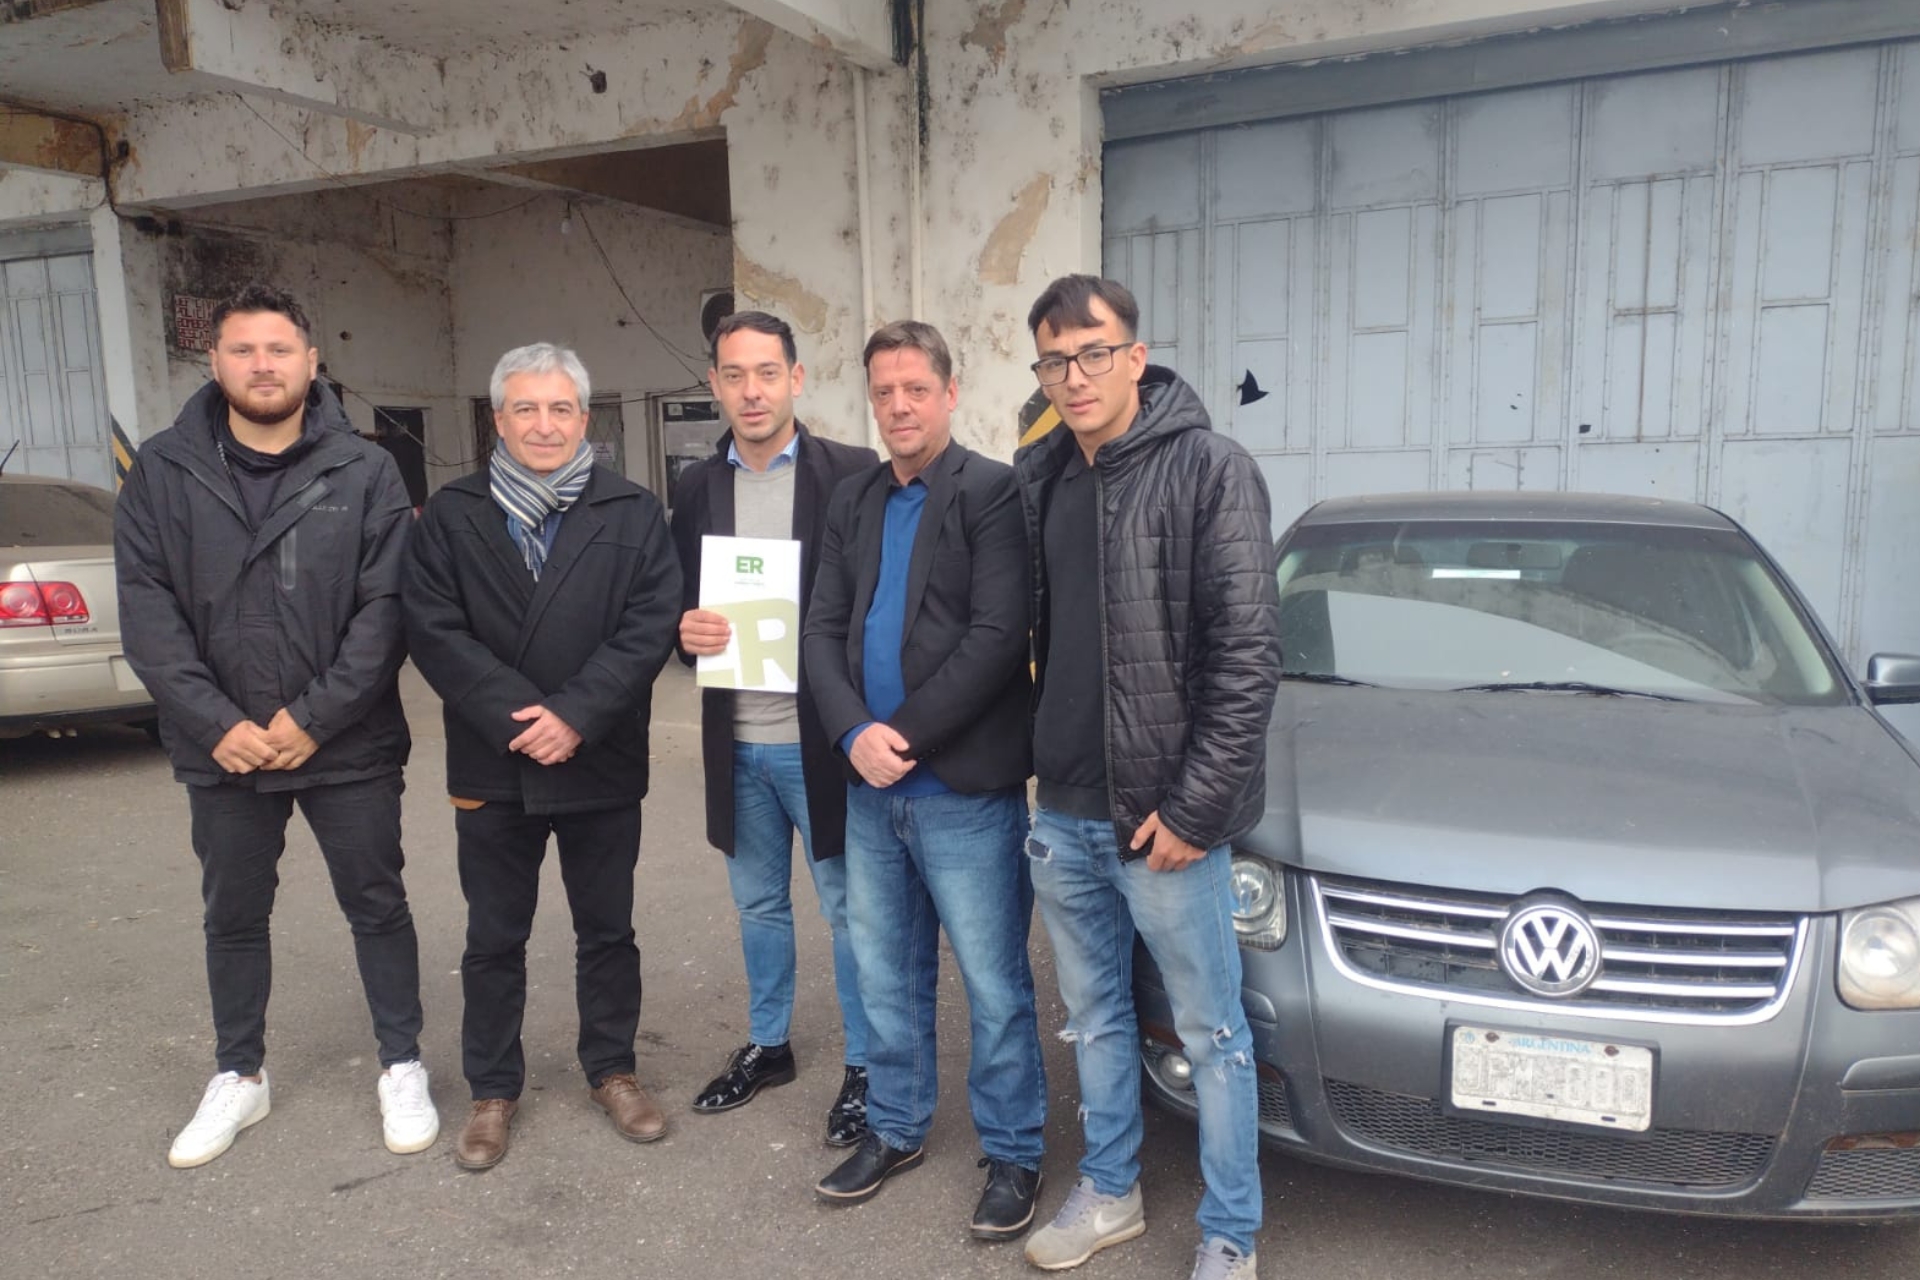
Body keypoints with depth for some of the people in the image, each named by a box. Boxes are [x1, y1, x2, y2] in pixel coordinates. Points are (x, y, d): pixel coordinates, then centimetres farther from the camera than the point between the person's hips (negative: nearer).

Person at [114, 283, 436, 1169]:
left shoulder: (365, 472, -5)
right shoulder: (163, 473, 0)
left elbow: (386, 608, -9)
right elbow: (146, 610, -4)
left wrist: (314, 717, -15)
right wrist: (216, 722, -13)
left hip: (348, 746, -2)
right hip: (221, 750, 2)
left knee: (377, 907, 10)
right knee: (233, 918, 17)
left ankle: (402, 1066, 27)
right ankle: (238, 1075, 36)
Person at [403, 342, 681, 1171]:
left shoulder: (633, 515, 0)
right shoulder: (451, 516, 2)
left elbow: (650, 626, -9)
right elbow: (434, 630, -7)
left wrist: (576, 715, -19)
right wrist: (517, 717, -18)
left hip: (602, 765, 0)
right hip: (492, 768, 1)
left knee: (607, 930, 13)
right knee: (494, 938, 13)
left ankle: (611, 1069, 32)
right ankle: (492, 1088, 29)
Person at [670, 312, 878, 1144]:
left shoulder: (854, 475, -8)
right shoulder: (695, 487, 6)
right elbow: (675, 603, 10)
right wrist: (686, 628, -11)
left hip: (821, 738, -4)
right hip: (737, 743, 5)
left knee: (848, 909, 8)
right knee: (759, 905, 20)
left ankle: (865, 1066, 26)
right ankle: (766, 1045, 39)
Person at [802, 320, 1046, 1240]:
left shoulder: (993, 492, -8)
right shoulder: (853, 501, 11)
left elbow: (998, 636, -17)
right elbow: (823, 630, 5)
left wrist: (904, 736, -17)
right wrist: (855, 733, -12)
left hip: (966, 790, -6)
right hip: (870, 787, 6)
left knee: (993, 984, 6)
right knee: (886, 975, 18)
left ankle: (1012, 1153, 24)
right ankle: (893, 1129, 37)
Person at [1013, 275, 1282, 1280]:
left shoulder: (1210, 469, -12)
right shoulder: (1038, 477, 6)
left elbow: (1247, 653, -15)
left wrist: (1195, 809, -16)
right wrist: (1041, 764, 7)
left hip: (1165, 816, -5)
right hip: (1062, 813, 6)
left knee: (1212, 1033, 10)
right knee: (1094, 1018, 20)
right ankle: (1108, 1193, 39)